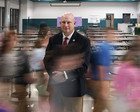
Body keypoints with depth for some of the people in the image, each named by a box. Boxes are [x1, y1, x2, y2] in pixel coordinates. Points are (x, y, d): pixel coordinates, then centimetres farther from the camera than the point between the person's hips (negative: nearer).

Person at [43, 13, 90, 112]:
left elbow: (84, 66, -11)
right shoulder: (53, 39, 8)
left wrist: (65, 74, -20)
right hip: (55, 85, 3)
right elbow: (47, 60, 6)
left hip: (73, 87, -3)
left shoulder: (84, 41, -5)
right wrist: (55, 74, -12)